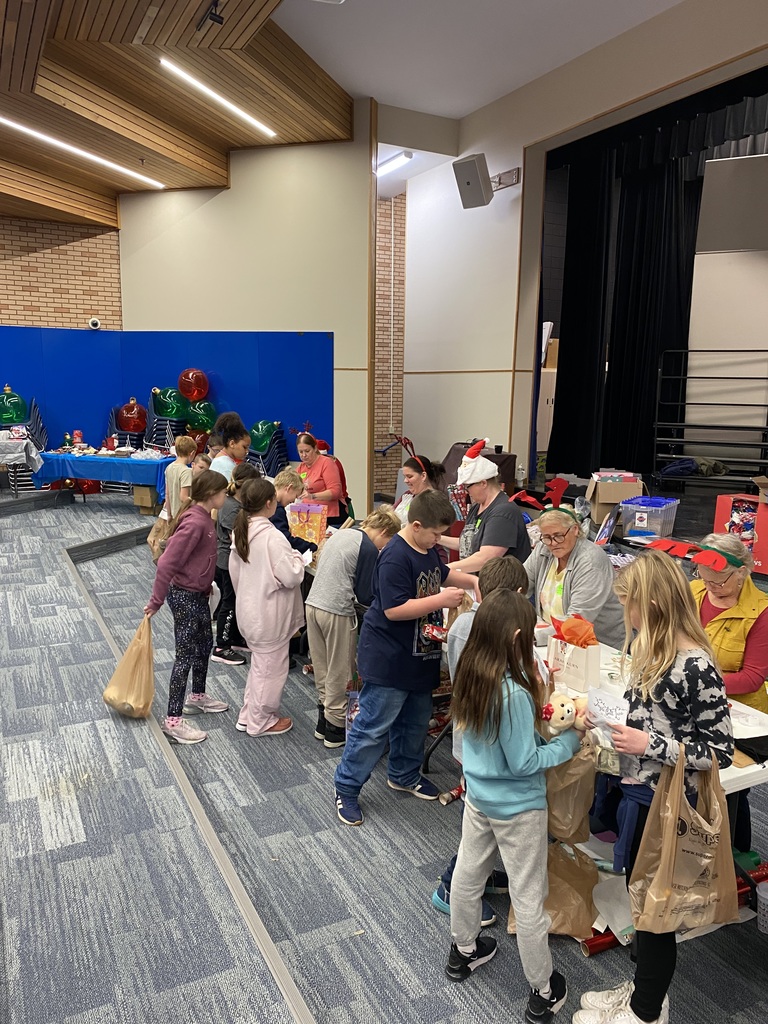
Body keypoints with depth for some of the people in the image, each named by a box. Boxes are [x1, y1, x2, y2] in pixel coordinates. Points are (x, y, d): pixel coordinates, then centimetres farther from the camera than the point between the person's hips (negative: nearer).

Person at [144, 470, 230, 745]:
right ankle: (173, 721, 9)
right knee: (186, 655, -1)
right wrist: (156, 601, -19)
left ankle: (198, 697, 43)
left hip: (198, 594, 10)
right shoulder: (195, 523, -26)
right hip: (185, 597, -10)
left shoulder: (204, 518, 4)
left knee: (204, 644, 23)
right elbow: (166, 563, -27)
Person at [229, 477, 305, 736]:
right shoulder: (273, 537, -25)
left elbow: (234, 572, 10)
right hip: (270, 616, -8)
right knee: (271, 668, 10)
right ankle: (261, 721, 26)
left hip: (249, 611, 9)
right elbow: (291, 577, -24)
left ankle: (248, 715, 37)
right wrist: (296, 557, -6)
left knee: (259, 664, 25)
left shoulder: (240, 532, 1)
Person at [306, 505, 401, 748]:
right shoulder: (369, 549, -10)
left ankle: (323, 722, 29)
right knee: (340, 674, 8)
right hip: (337, 612, -8)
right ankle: (336, 730, 18)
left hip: (313, 603, 8)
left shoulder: (339, 534, 13)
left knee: (322, 671, 18)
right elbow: (365, 596, -8)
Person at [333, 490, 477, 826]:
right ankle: (346, 788, 17)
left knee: (416, 721, 22)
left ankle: (404, 775, 42)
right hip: (388, 661, -10)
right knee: (372, 727, 1)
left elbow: (442, 574, 26)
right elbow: (394, 609, -28)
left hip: (420, 657, 10)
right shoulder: (396, 557, -25)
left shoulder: (427, 549, 6)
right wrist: (441, 600, -25)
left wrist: (472, 580, 8)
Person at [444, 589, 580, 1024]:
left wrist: (534, 695, -3)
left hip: (478, 794, 7)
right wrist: (570, 742, -13)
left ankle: (464, 951, 48)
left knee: (468, 874, 24)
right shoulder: (514, 693, -33)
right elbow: (524, 763, -24)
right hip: (518, 808, -7)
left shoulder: (470, 673, -11)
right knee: (529, 898, 11)